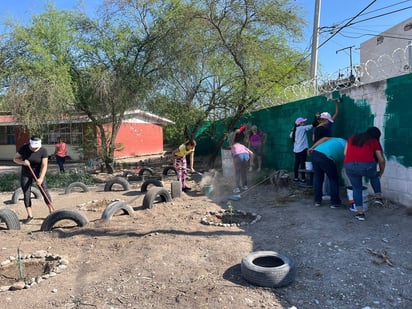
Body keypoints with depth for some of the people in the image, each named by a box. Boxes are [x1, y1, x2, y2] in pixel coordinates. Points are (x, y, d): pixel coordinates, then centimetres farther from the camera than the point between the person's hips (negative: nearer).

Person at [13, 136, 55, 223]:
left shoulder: (43, 151, -19)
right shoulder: (24, 148, -15)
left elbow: (44, 165, -20)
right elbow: (15, 159, -5)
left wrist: (41, 178, -30)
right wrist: (23, 162, -26)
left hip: (38, 173, -1)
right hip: (26, 174, 2)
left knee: (44, 191, -5)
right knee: (26, 194, -1)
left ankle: (52, 211, 6)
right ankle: (30, 216, 6)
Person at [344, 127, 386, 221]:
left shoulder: (352, 138, 27)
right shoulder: (374, 142, 20)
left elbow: (345, 153, 21)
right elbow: (381, 160, 22)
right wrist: (381, 172, 37)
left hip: (349, 166, 2)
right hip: (367, 165, -1)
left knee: (356, 188, 21)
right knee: (374, 176, 34)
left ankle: (360, 213, 20)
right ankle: (379, 198, 32)